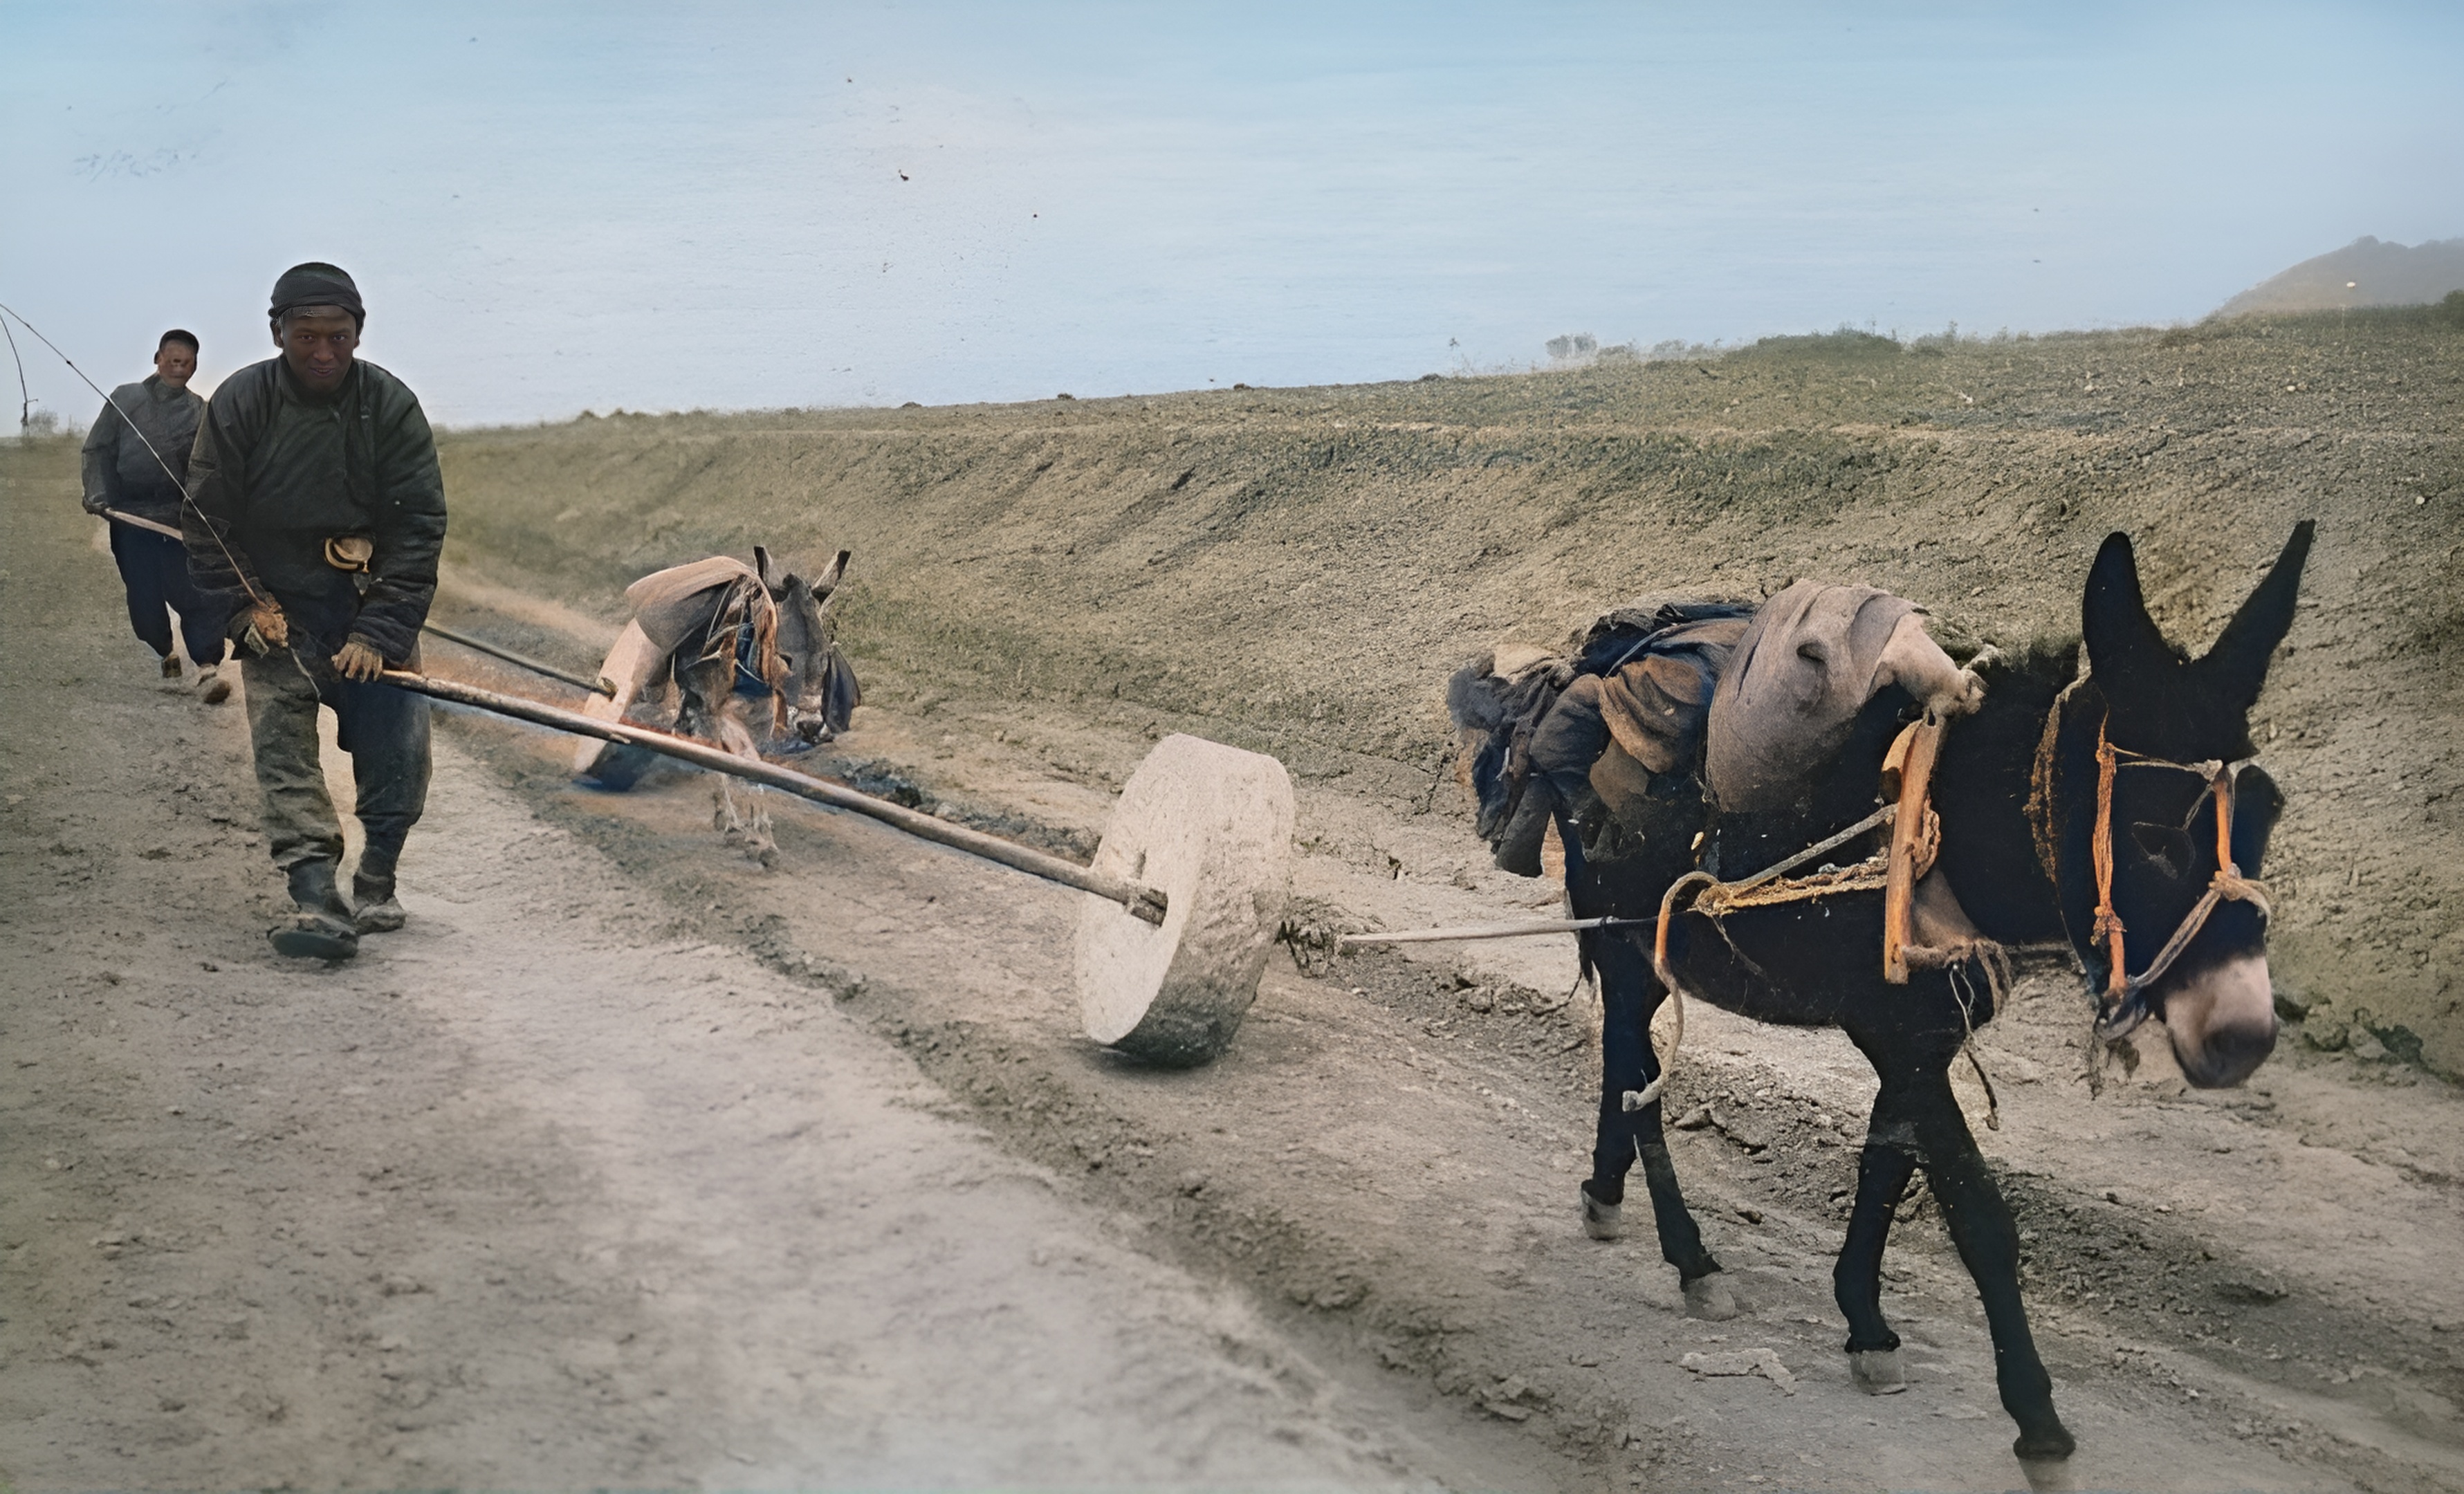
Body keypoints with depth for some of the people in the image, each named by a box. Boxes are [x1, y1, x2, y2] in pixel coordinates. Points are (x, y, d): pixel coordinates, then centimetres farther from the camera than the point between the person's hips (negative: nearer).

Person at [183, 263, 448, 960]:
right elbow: (207, 520, 1)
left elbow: (419, 527, -7)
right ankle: (315, 897, -20)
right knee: (282, 747, -14)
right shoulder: (239, 404, -6)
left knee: (399, 752, -6)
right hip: (275, 610, 0)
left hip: (371, 608, 0)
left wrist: (379, 632, -15)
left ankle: (375, 885, 14)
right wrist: (243, 608, -10)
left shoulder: (391, 405, -7)